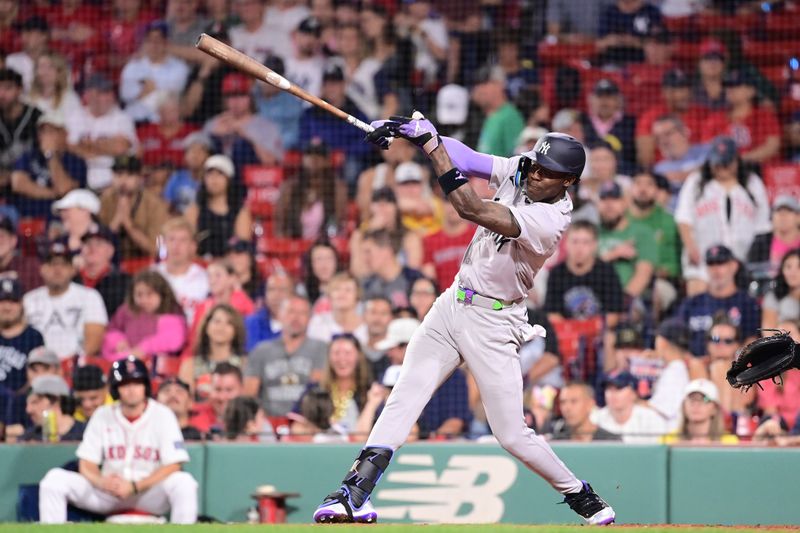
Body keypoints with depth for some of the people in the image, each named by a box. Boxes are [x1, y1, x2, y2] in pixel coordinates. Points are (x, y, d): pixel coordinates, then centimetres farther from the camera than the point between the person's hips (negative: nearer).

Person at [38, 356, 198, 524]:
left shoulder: (162, 415, -5)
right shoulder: (103, 416, 3)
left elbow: (172, 466, -12)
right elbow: (86, 465, 2)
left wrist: (134, 487, -22)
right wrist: (101, 482, -22)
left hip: (150, 491, -3)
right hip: (107, 492, 3)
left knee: (184, 483, -33)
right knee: (54, 479, -16)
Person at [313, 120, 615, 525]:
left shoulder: (550, 219, -25)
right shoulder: (518, 170, -2)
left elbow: (470, 208, -31)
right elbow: (464, 158, -3)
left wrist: (430, 142, -30)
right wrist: (412, 131, -22)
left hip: (493, 323, -7)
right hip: (452, 305, 7)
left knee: (512, 434, -4)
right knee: (405, 397, -8)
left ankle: (580, 495, 18)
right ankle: (355, 491, -14)